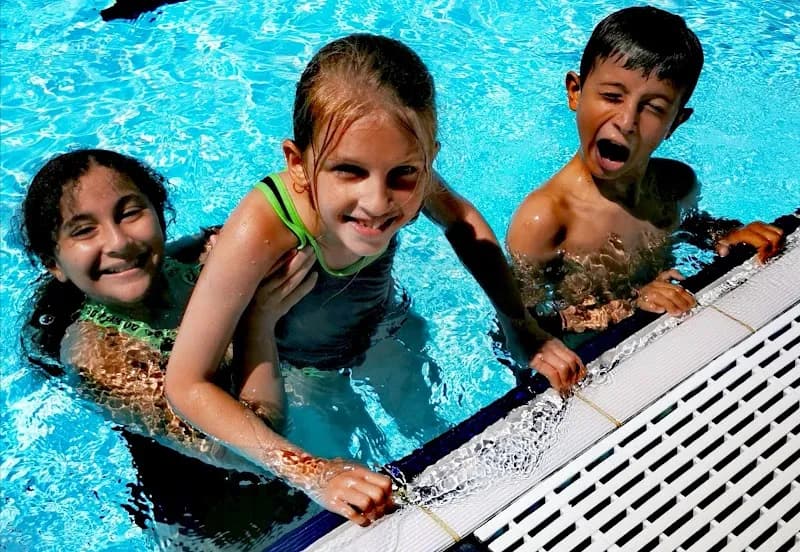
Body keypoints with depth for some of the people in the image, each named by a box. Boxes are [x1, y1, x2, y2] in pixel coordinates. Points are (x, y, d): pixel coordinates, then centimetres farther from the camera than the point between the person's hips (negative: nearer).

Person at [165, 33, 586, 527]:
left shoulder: (397, 176, -33)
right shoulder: (260, 234, -45)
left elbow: (459, 217, -8)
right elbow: (187, 385, -34)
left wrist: (528, 331, -13)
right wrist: (311, 473, -40)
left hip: (381, 324, 3)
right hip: (292, 359, -3)